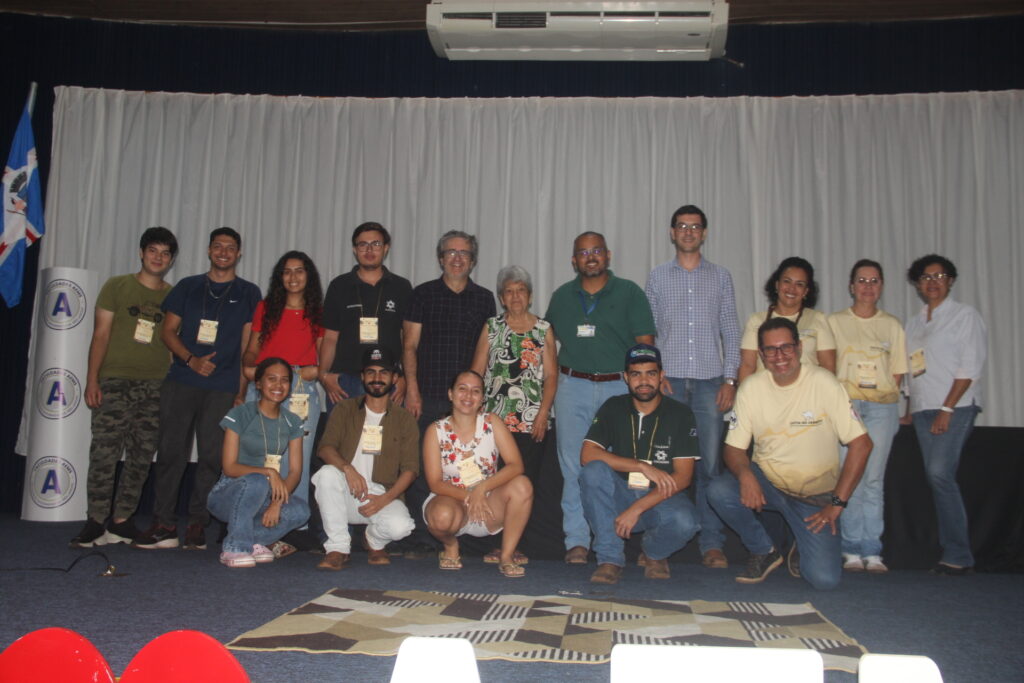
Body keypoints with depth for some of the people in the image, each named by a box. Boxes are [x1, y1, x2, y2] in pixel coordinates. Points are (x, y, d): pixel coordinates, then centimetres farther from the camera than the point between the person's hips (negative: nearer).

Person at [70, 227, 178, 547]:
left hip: (156, 386, 3)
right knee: (105, 451, -8)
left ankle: (121, 521, 11)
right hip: (115, 380, -3)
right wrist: (92, 380, -6)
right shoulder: (117, 286, 6)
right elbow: (101, 334, 2)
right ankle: (96, 522, 0)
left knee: (141, 456, 3)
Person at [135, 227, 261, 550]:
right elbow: (168, 331, 9)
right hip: (180, 382, 2)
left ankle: (198, 525, 7)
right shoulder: (188, 287, 13)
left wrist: (241, 391, -2)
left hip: (222, 387, -1)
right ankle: (164, 524, 5)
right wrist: (191, 360, -8)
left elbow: (248, 346, 5)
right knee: (170, 451, 0)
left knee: (211, 456, -1)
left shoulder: (249, 293, 9)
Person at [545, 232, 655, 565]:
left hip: (619, 386, -2)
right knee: (574, 468, 1)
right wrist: (552, 382, 11)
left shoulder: (629, 293, 6)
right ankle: (577, 541, 7)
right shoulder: (561, 296, 14)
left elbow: (645, 343, 1)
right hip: (573, 387, 2)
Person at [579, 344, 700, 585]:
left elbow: (683, 477, -11)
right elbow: (587, 454, -14)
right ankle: (610, 558, -19)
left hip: (662, 498, -1)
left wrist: (636, 509, -22)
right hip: (619, 495, 1)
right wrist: (644, 467, -22)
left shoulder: (681, 415, -4)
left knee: (684, 522, -34)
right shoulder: (613, 408, 0)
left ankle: (654, 554, 4)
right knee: (593, 471, -29)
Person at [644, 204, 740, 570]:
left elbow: (731, 331, 10)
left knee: (710, 463, -3)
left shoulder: (721, 277, 12)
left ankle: (712, 543, 3)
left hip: (709, 380, 0)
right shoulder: (657, 277, 12)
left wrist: (730, 379, 0)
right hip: (669, 379, 0)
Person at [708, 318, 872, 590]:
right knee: (719, 491, -28)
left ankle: (804, 546, 19)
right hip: (766, 481, 2)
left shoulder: (824, 383, -14)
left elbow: (861, 444, -13)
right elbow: (734, 447, -3)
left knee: (824, 578, -19)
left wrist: (837, 503, -14)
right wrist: (745, 474, -27)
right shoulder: (751, 388, -5)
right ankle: (764, 551, 0)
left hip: (816, 495, -2)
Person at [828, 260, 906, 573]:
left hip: (882, 408, 1)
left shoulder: (892, 325, 12)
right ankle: (852, 550, 1)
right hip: (845, 406, -1)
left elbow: (898, 373, 12)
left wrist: (882, 395, -3)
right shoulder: (835, 321, 7)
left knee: (874, 480, 0)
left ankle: (872, 551, 4)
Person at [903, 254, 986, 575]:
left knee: (940, 474, -18)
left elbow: (970, 367, -8)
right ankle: (956, 554, 8)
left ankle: (958, 556, -10)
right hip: (923, 409, 6)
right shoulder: (914, 322, 19)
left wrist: (947, 409, -15)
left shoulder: (964, 315, 1)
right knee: (939, 478, 3)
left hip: (955, 407, -6)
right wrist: (912, 410, 11)